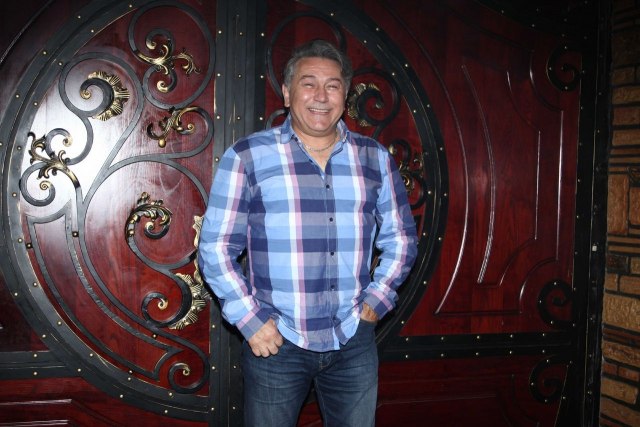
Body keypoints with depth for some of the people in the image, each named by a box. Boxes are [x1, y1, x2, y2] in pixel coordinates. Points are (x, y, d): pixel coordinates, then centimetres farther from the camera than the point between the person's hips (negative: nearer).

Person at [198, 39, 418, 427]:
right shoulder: (247, 158, -3)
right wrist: (250, 319, -9)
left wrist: (377, 299, 3)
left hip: (354, 342, 3)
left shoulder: (376, 159, 6)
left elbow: (401, 238, 14)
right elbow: (216, 247, -3)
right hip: (276, 343, -2)